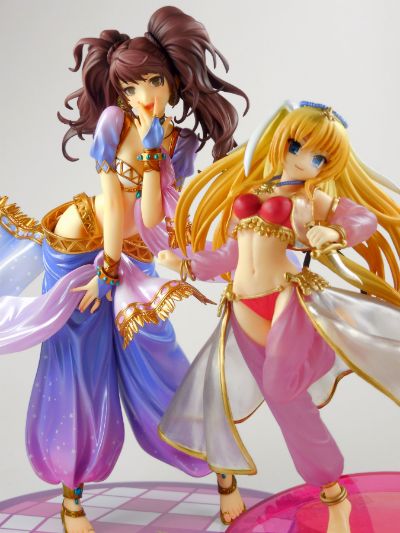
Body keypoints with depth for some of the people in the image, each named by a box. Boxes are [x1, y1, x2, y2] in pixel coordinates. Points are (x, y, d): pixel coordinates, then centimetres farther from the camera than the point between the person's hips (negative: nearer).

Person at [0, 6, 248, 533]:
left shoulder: (183, 143, -8)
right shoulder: (113, 120, -13)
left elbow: (151, 217, -18)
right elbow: (112, 198, -16)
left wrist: (152, 150, -22)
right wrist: (106, 267, -16)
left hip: (133, 258, 2)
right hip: (77, 247, -1)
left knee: (151, 362, 5)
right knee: (79, 368, 4)